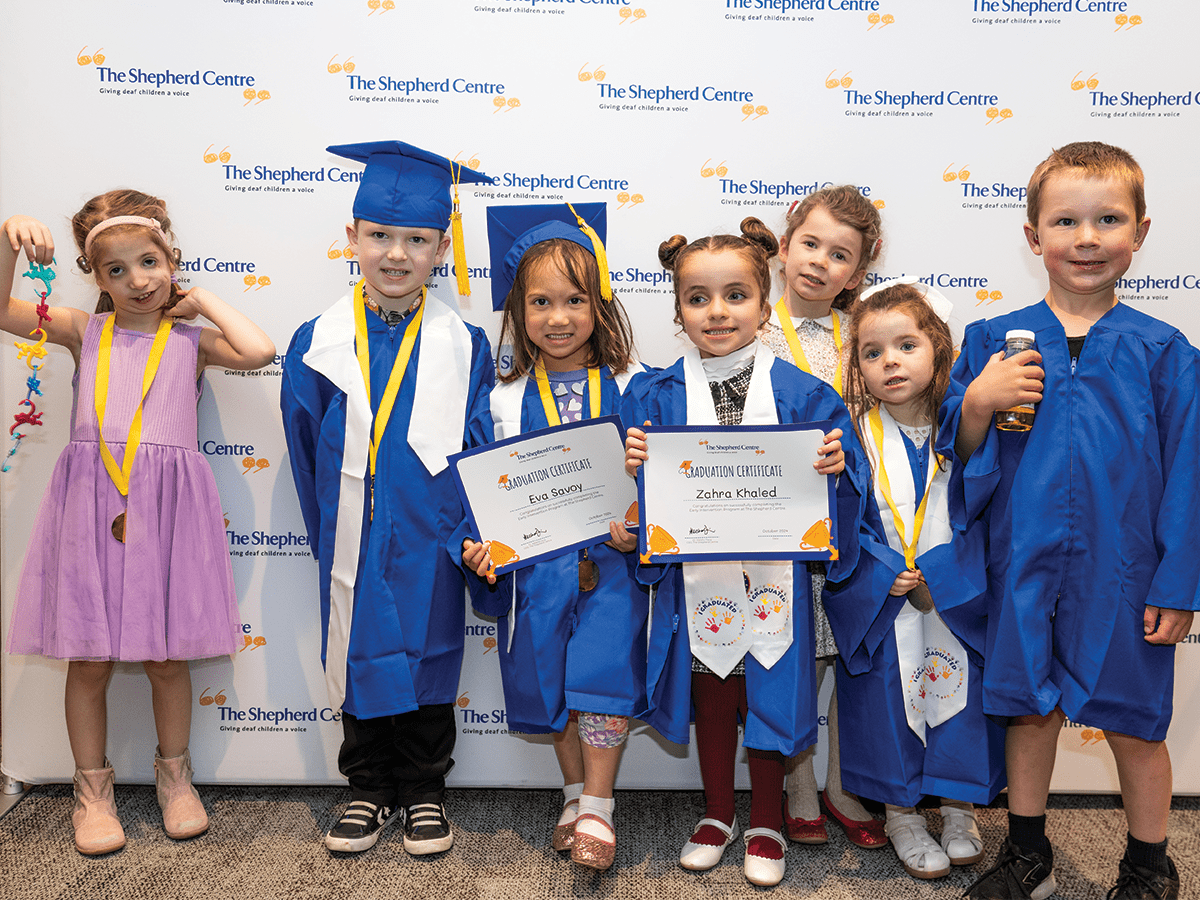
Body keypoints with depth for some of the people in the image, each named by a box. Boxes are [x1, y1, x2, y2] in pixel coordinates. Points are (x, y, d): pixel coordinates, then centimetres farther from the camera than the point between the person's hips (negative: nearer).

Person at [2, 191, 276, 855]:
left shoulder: (189, 340, 8)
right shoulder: (85, 332, 11)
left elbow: (259, 351, -10)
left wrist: (204, 301, 3)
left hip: (167, 506, -1)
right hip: (90, 501, 1)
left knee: (166, 655, 8)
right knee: (88, 657, 7)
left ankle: (174, 776, 30)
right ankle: (92, 790, 25)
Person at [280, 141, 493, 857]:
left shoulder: (463, 345, -6)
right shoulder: (319, 341, -3)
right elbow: (307, 448, 4)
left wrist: (465, 530, -6)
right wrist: (329, 534, 5)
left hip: (430, 543, -1)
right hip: (353, 544, 1)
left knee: (428, 657, 12)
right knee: (360, 657, 13)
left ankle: (425, 791, 31)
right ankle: (370, 788, 33)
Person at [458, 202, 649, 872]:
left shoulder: (633, 390, -4)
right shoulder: (504, 402, 1)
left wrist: (640, 529, -18)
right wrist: (479, 545, -10)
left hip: (614, 561, -2)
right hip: (537, 567, 2)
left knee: (603, 673, -7)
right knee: (550, 683, 10)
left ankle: (597, 810, 14)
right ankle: (576, 794, 33)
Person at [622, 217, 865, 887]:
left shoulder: (799, 393, -5)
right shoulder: (657, 396, -2)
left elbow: (845, 475, -2)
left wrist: (837, 466, -23)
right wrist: (634, 466, -20)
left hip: (773, 574, -1)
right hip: (696, 576, 1)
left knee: (768, 697, 11)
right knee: (709, 698, 16)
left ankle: (767, 824, 33)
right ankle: (718, 813, 38)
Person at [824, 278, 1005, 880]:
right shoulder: (852, 434, -8)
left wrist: (936, 579, -17)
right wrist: (888, 575, -17)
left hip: (957, 599, 1)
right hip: (879, 605, -1)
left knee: (962, 693, 6)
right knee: (888, 700, 4)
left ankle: (959, 807, 30)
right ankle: (900, 814, 26)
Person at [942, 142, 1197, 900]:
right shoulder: (994, 340, 0)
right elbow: (962, 453, 3)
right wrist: (977, 403, -17)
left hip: (1122, 571, -1)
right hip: (1024, 566, 1)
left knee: (1134, 724, 12)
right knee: (1030, 710, 15)